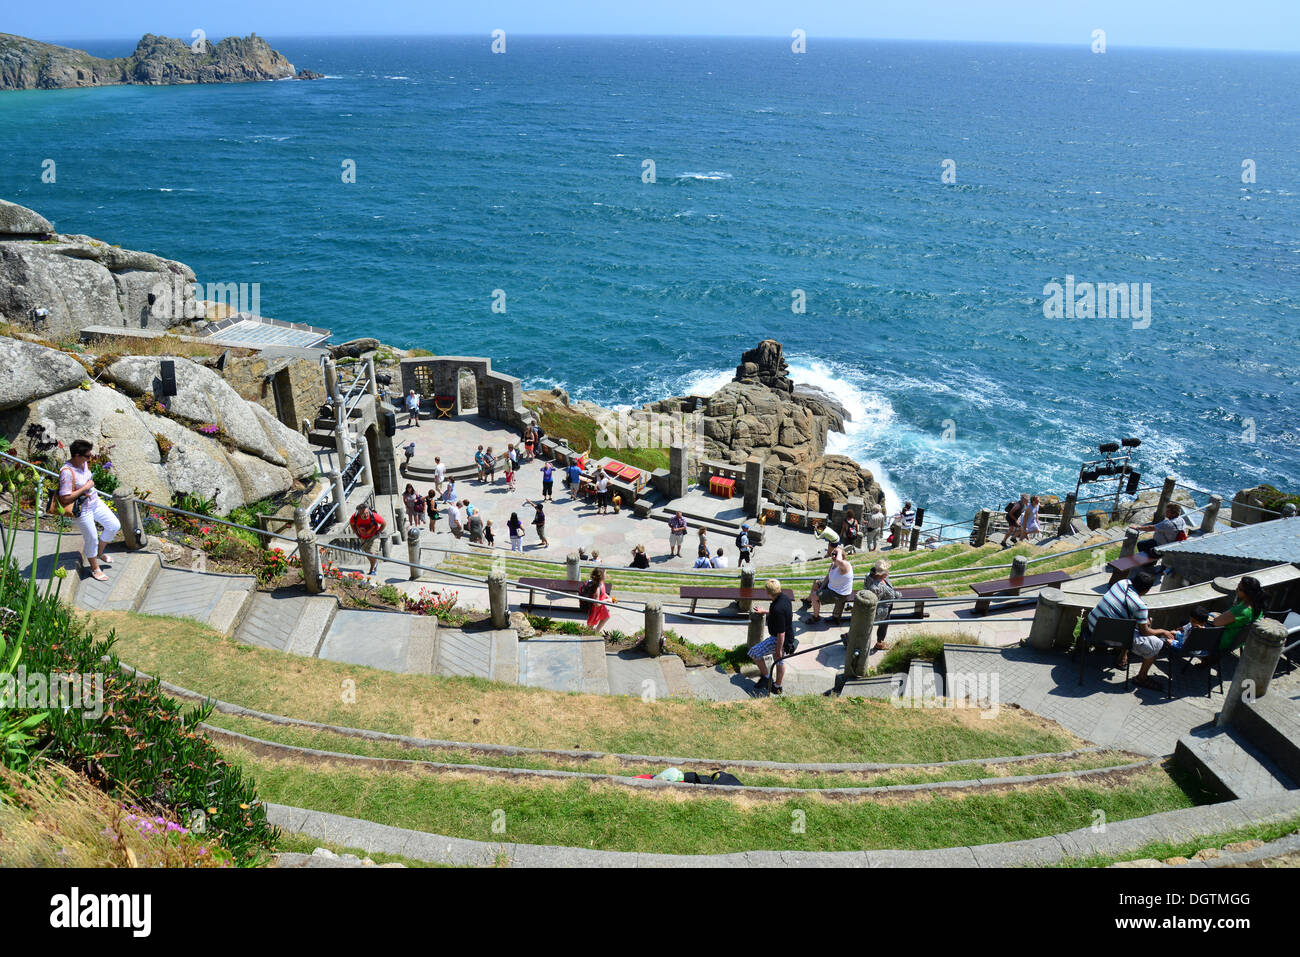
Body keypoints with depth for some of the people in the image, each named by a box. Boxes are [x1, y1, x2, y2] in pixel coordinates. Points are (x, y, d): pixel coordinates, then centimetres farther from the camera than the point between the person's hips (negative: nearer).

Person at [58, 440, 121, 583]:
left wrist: (91, 483, 6)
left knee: (115, 525, 11)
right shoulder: (67, 472, -28)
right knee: (91, 539, 6)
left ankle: (99, 553, 34)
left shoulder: (84, 463, -1)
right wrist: (85, 488, -25)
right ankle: (94, 569, 28)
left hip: (95, 502, 8)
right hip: (81, 510, -8)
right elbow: (65, 499, -29)